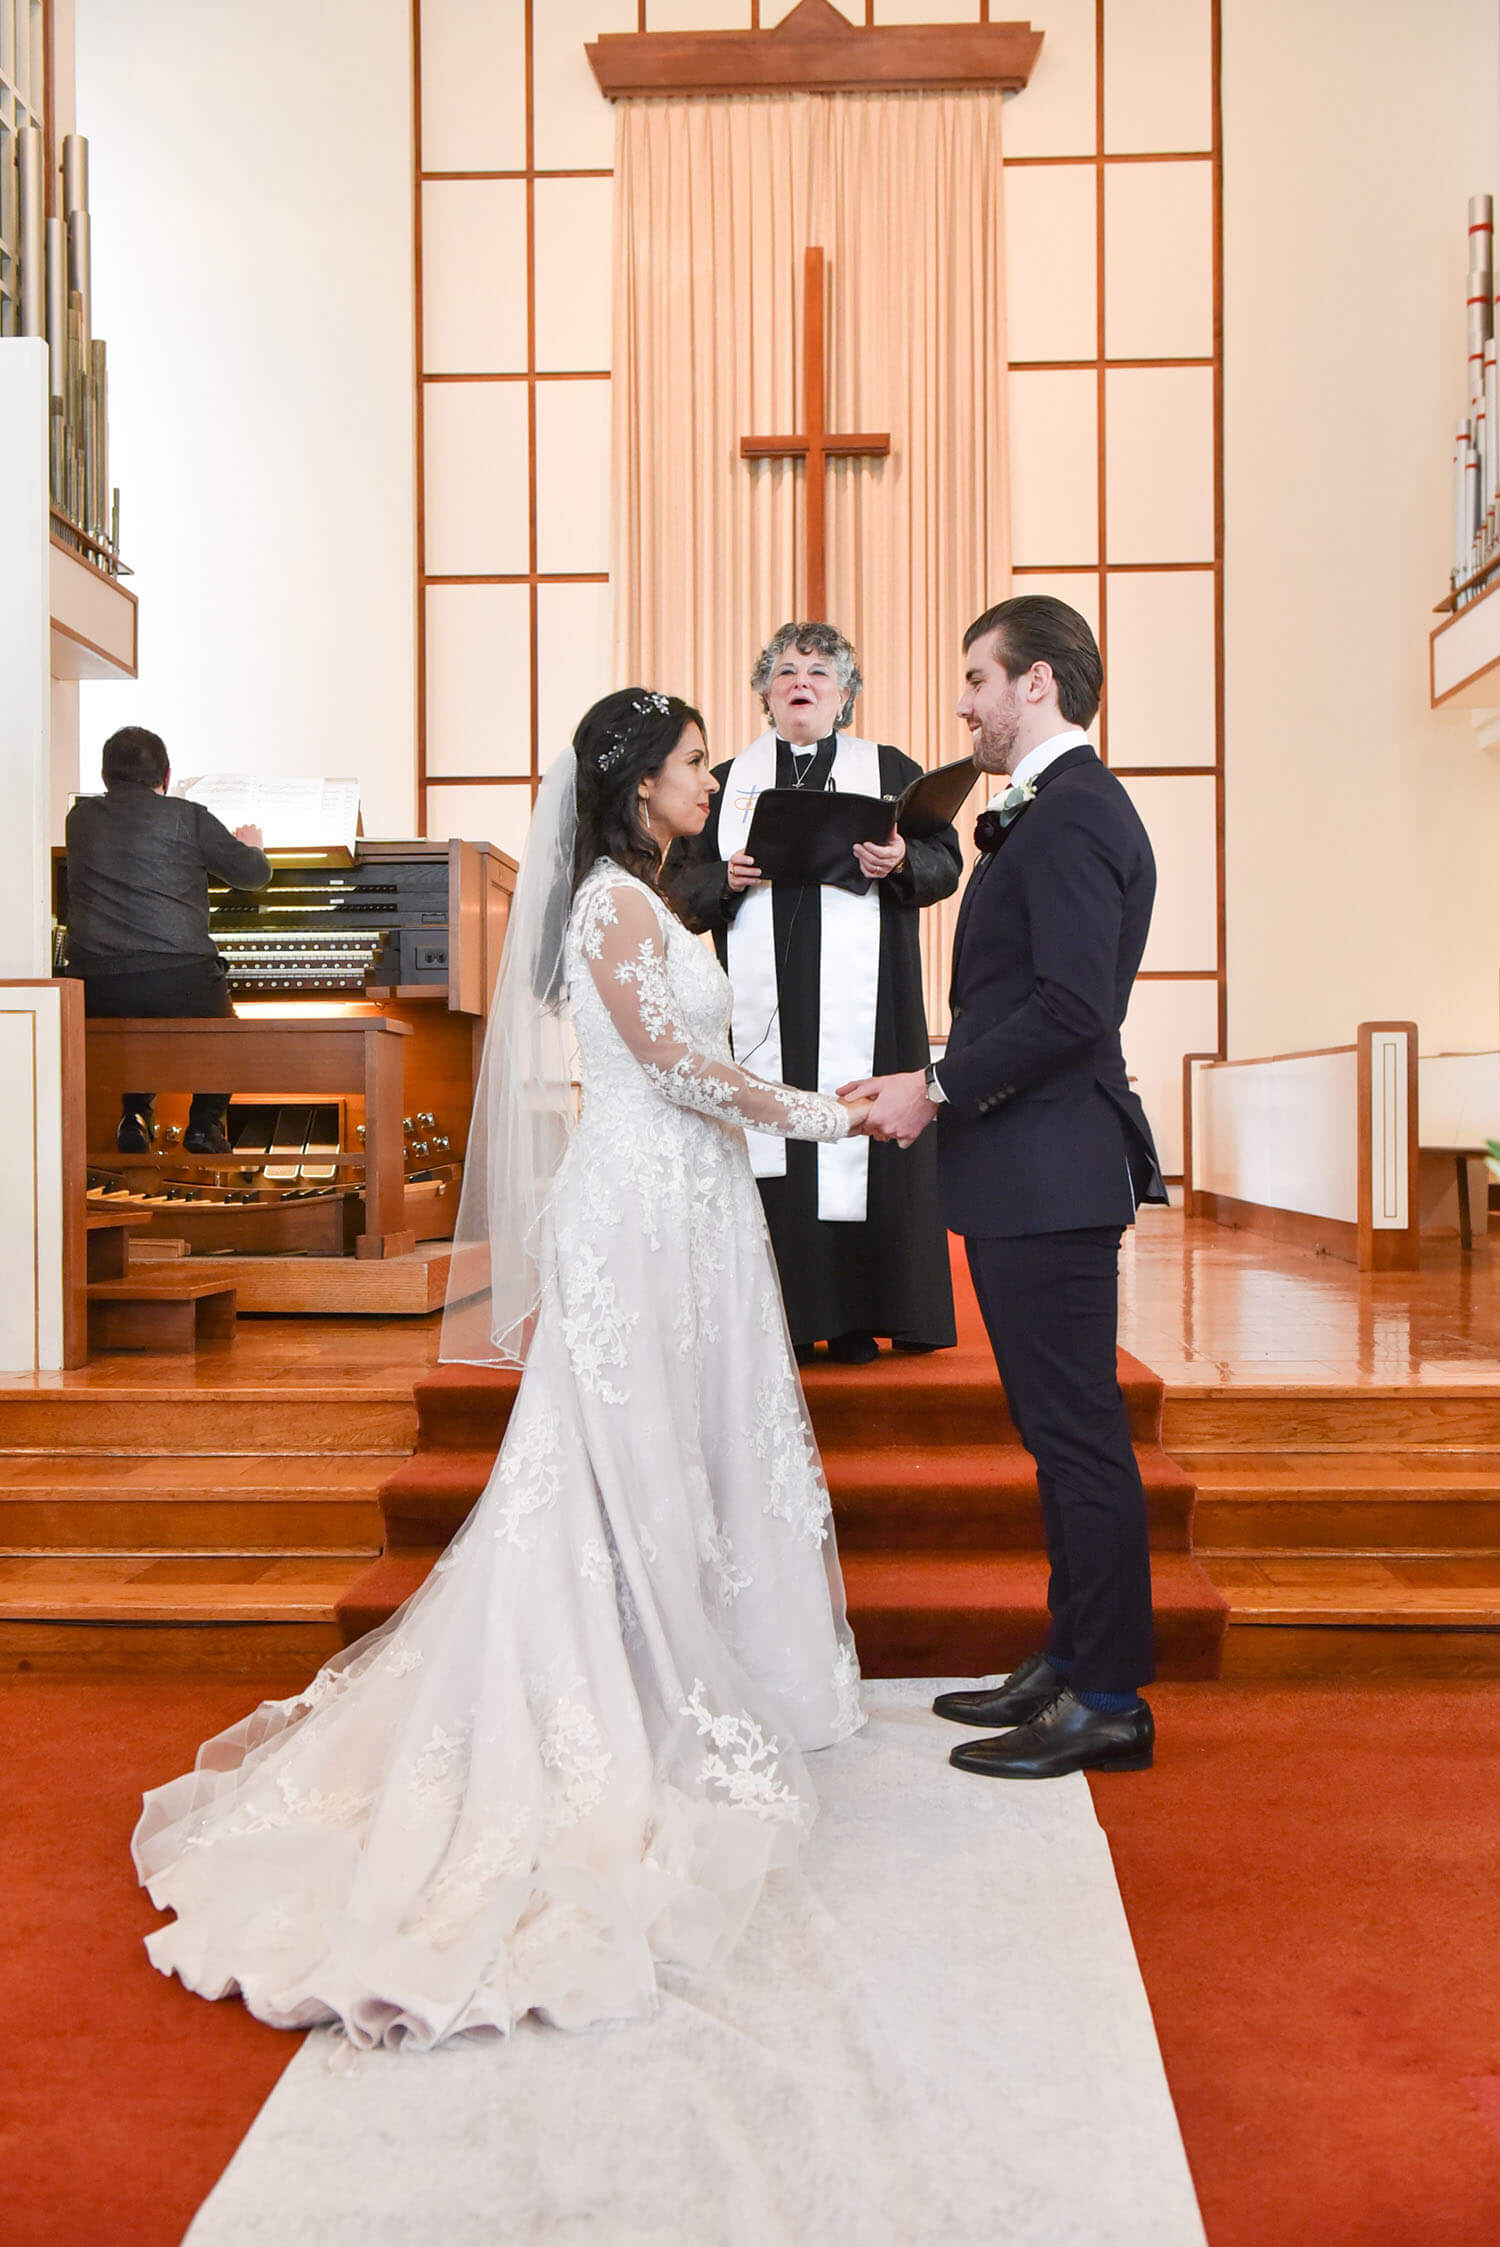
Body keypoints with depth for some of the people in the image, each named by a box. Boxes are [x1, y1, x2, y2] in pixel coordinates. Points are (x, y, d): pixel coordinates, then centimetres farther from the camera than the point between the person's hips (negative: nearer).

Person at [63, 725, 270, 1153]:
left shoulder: (80, 818, 12)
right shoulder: (188, 817, 1)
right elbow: (254, 874, 9)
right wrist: (250, 845, 34)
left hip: (96, 994, 3)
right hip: (180, 983, -3)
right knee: (222, 1022, 29)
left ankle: (136, 1112, 20)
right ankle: (205, 1122, 17)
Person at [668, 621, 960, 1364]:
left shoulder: (890, 770, 14)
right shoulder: (728, 781, 17)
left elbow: (946, 861, 7)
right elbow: (683, 882, 13)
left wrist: (901, 863, -13)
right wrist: (728, 878, -8)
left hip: (863, 1005, -1)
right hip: (763, 1003, 1)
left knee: (860, 1135, -5)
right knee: (769, 1146, -4)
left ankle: (859, 1318, 3)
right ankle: (782, 1320, 2)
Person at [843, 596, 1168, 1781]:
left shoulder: (1074, 814, -14)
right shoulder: (1056, 811, 19)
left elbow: (1073, 1006, -23)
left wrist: (938, 1088, -15)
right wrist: (943, 1084, 10)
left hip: (1050, 1171, -11)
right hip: (1030, 1169, 11)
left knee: (1079, 1433, -2)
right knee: (1061, 1429, 16)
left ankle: (1108, 1703, 10)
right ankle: (1071, 1664, 28)